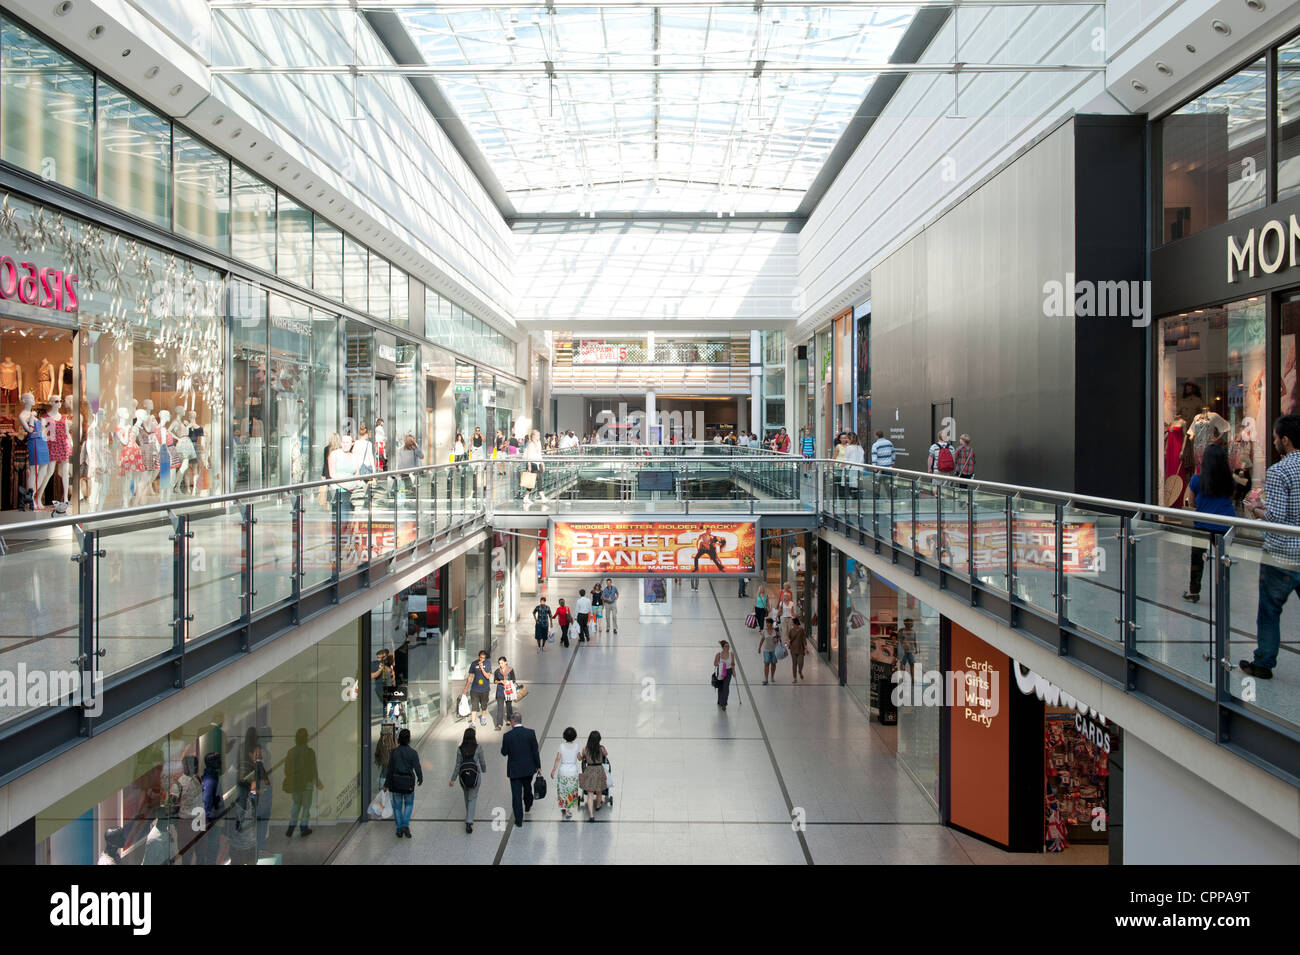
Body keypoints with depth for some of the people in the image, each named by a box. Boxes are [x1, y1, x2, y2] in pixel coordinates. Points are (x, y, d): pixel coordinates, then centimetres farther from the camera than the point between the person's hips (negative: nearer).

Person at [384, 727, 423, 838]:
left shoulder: (393, 752, -5)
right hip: (408, 782, -1)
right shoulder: (413, 753, -10)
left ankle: (399, 830, 13)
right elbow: (417, 768, -7)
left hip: (396, 782, 1)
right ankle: (405, 825, -2)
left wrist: (386, 784, 8)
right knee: (409, 804, 16)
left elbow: (390, 769, -1)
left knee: (397, 806, 11)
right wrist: (420, 779, 11)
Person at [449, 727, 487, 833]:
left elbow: (458, 765, -6)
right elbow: (482, 762, -2)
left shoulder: (460, 749, -7)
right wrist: (484, 770, 19)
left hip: (463, 776, 2)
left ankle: (469, 818, 41)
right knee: (472, 798, 3)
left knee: (467, 797, 23)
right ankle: (469, 822, -11)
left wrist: (453, 779, 0)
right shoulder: (478, 748, -11)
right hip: (475, 775, -2)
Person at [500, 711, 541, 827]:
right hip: (528, 768, 3)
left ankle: (519, 820, 7)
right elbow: (535, 751, -7)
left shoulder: (507, 736, -16)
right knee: (527, 788, 28)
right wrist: (538, 766, 3)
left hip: (514, 770, -3)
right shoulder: (530, 733, -12)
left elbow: (504, 752, -4)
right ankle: (528, 805, 52)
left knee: (516, 794, 5)